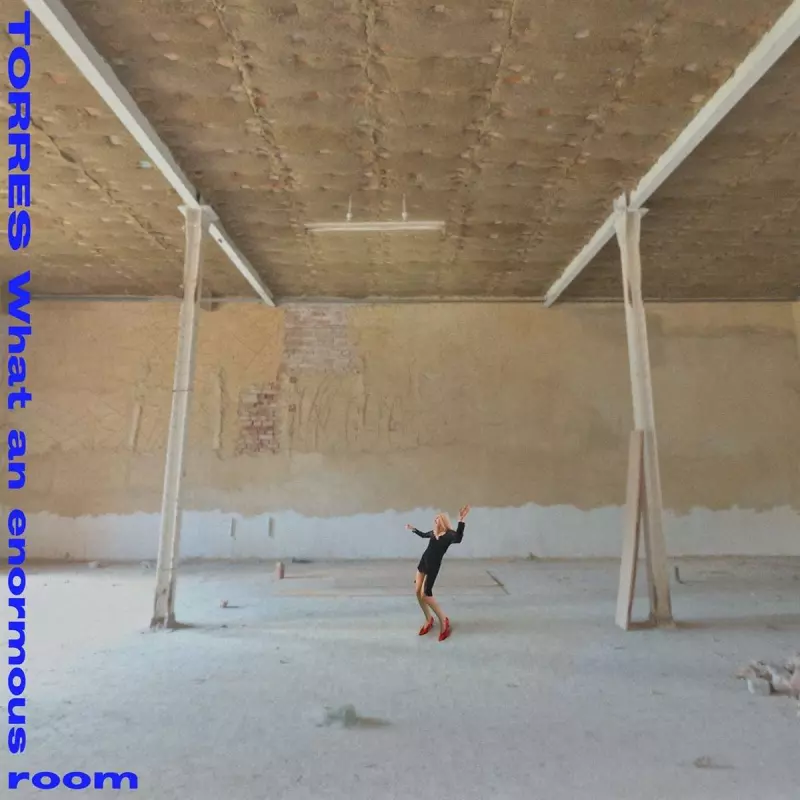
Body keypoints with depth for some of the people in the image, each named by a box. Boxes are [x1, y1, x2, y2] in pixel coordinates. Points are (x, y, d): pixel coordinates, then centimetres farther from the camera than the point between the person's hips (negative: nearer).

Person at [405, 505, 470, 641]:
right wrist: (413, 529, 38)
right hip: (423, 561, 7)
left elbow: (458, 539, -40)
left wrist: (461, 521, -49)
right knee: (418, 592, 6)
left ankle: (444, 621, 7)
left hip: (433, 566, -7)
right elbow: (423, 535, 29)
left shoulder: (449, 534, -15)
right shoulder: (434, 533, 5)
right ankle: (429, 620, 24)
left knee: (425, 595, -10)